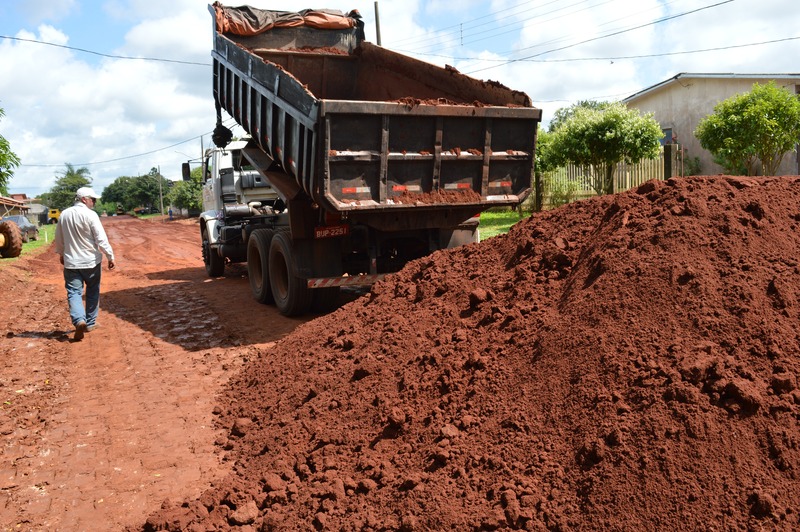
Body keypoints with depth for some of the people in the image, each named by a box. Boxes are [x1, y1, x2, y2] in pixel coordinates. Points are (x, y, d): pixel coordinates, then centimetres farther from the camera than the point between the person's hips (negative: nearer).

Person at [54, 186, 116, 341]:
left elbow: (59, 238, 15)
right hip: (91, 261, -3)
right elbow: (101, 238, -16)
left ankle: (79, 320, -20)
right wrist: (110, 256, -10)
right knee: (93, 292, 14)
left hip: (71, 262, 3)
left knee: (74, 293, 1)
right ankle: (90, 323, 20)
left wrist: (61, 254, 29)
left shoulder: (64, 214, 4)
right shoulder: (90, 215, -12)